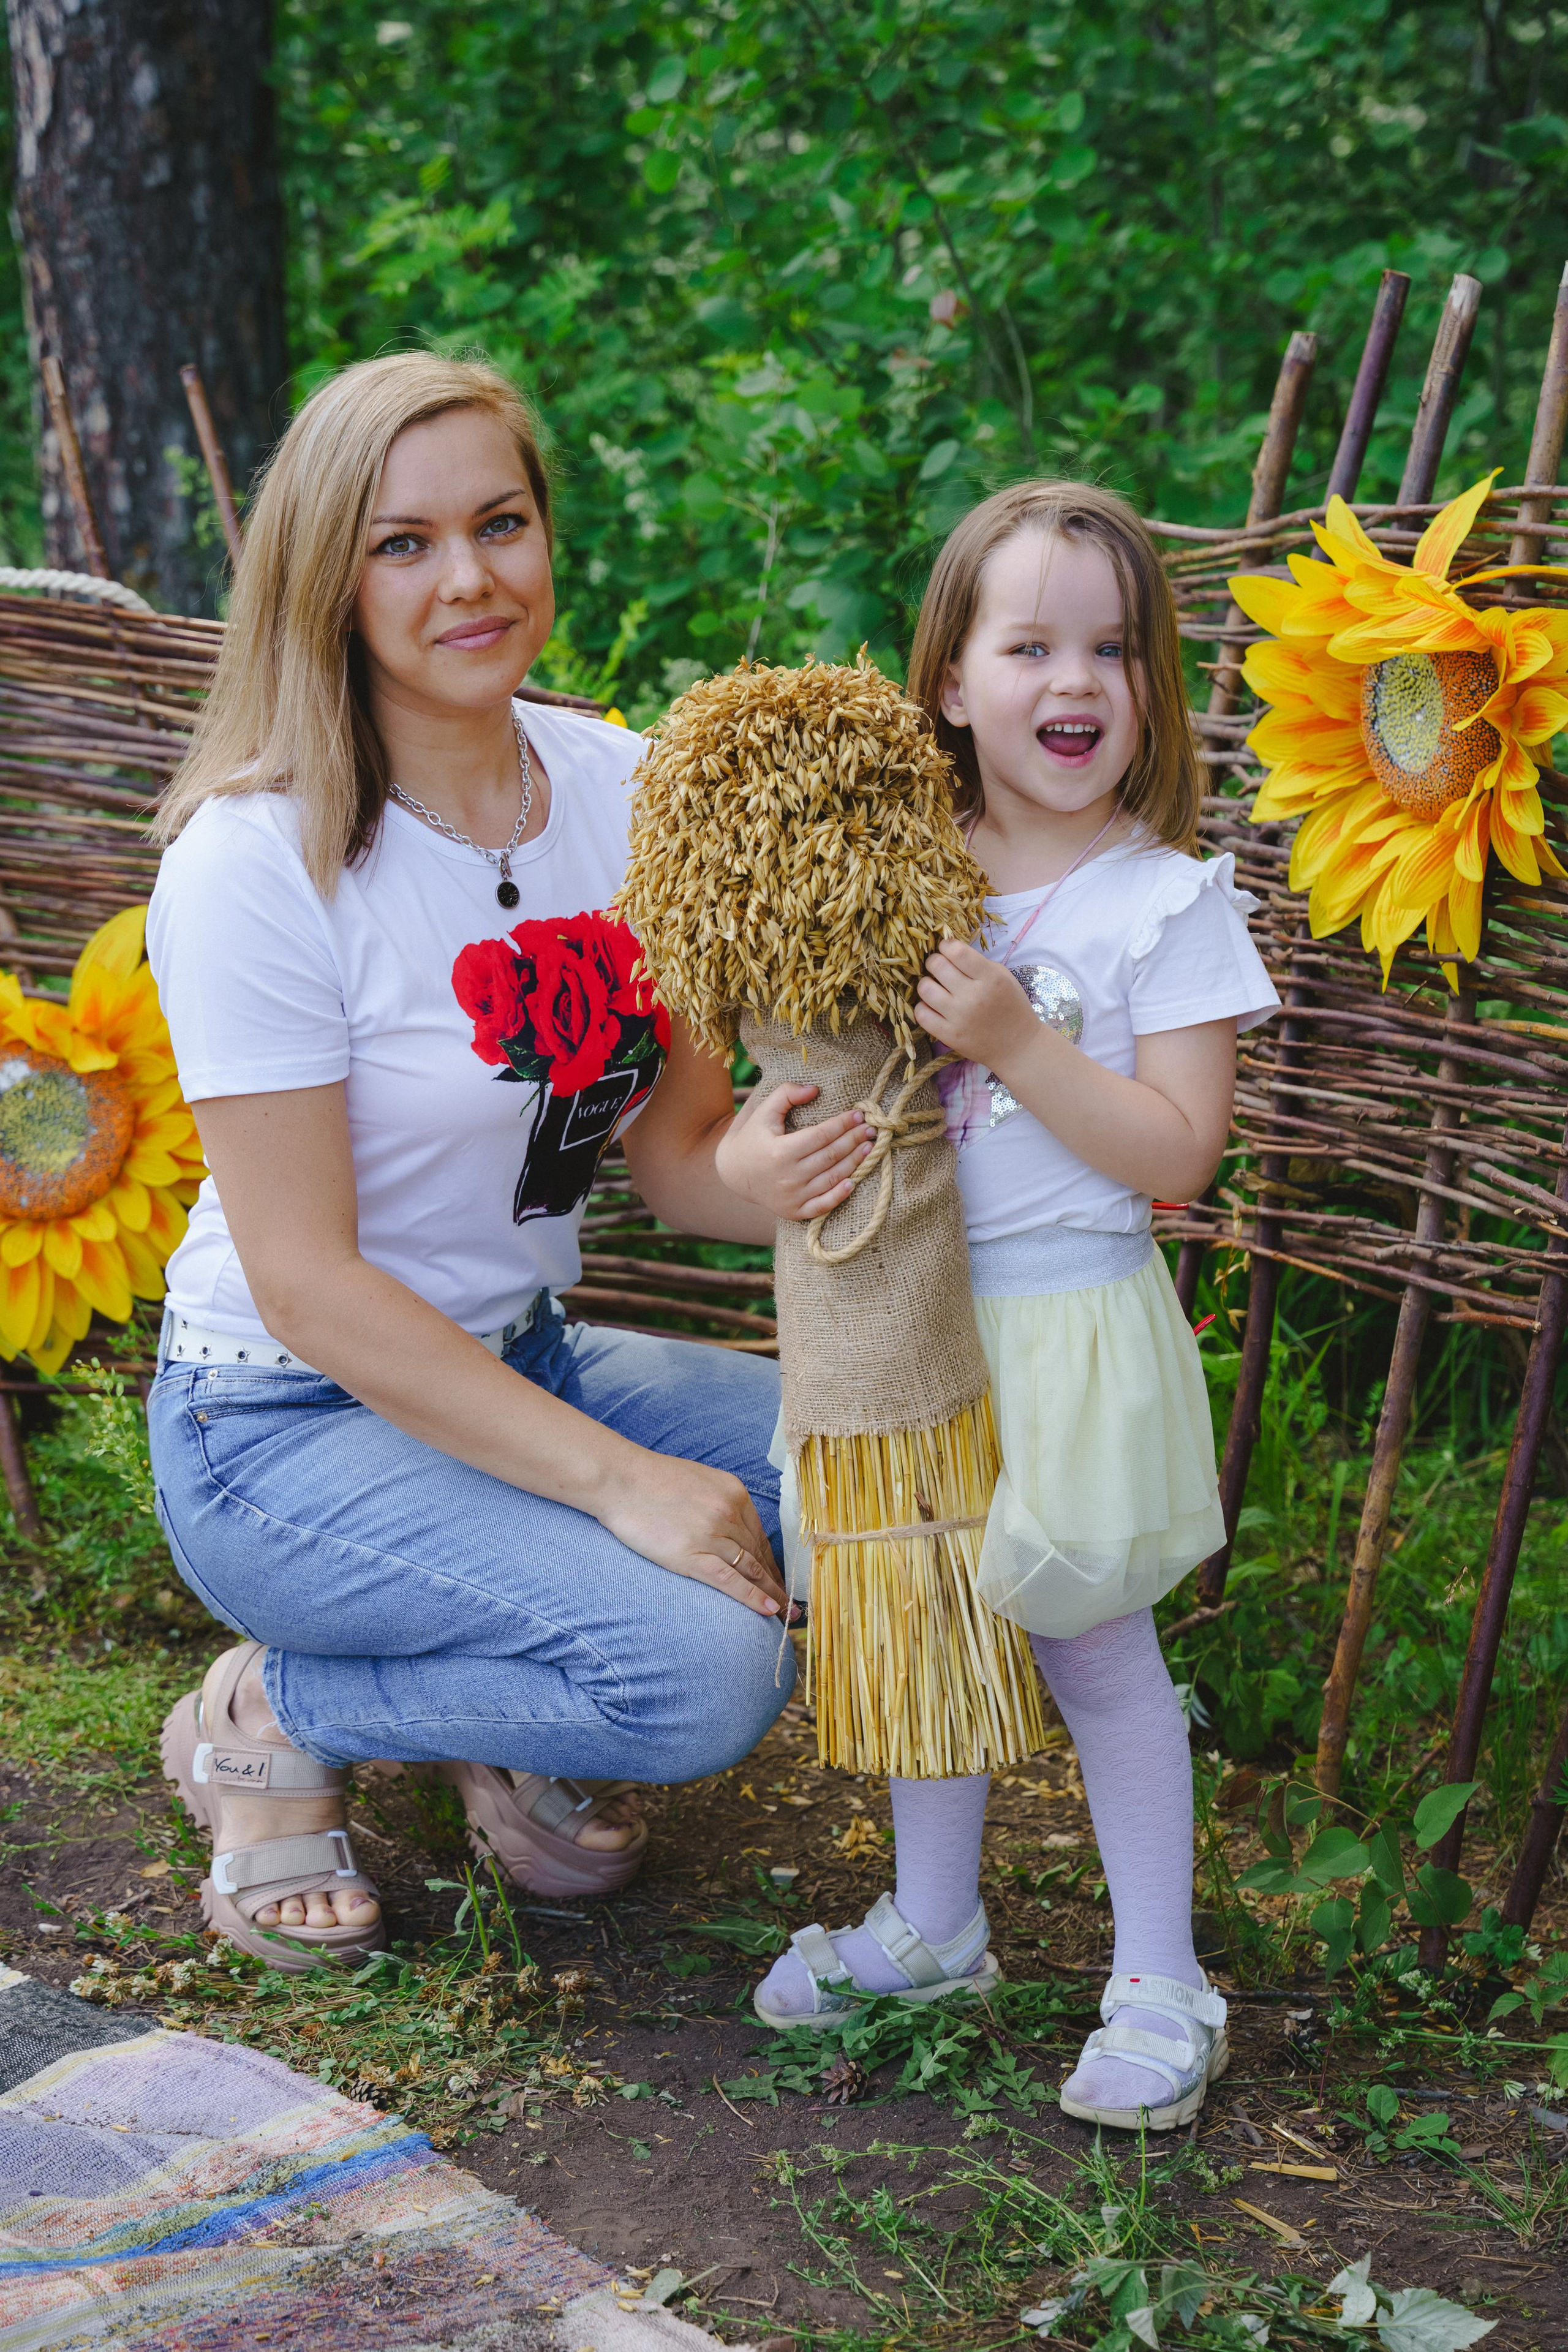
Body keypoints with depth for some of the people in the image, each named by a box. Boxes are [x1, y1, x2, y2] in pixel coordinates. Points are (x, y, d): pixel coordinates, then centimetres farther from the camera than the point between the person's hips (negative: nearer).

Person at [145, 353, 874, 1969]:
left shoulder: (617, 789, -2)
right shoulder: (258, 861, -21)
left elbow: (673, 1141, 1)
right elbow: (307, 1281, -22)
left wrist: (776, 1185, -24)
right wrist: (617, 1479, -25)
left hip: (523, 1357, 7)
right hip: (290, 1426, -7)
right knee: (703, 1674, -25)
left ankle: (526, 1739, 12)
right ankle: (272, 1720, 1)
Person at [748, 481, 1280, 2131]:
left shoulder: (1171, 901, -10)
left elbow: (1178, 1148, -15)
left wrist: (1015, 1041, -23)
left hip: (1073, 1327, -5)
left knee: (1093, 1649, 3)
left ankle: (1158, 1979, 17)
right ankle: (934, 1924, 34)